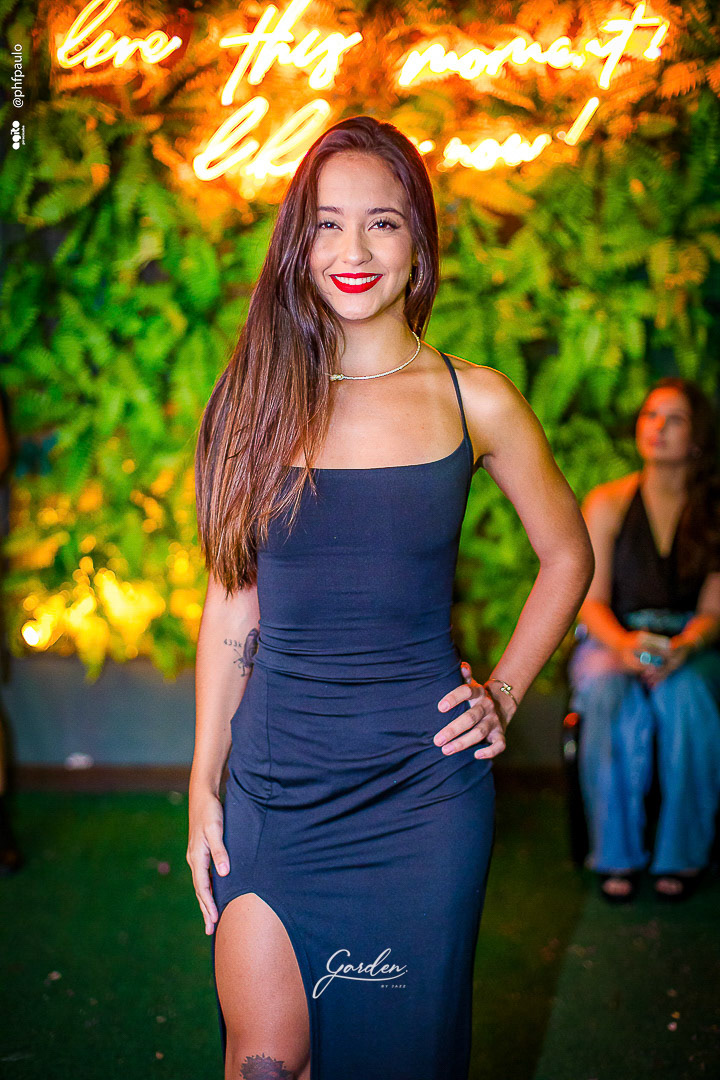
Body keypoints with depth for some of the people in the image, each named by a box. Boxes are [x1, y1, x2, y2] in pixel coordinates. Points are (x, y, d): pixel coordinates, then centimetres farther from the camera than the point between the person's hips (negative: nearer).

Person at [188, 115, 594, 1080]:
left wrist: (504, 694, 3)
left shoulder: (474, 401, 0)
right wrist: (204, 785, 3)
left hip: (423, 782, 0)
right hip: (277, 775, 1)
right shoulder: (261, 399, 3)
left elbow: (568, 556, 13)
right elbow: (231, 603, 5)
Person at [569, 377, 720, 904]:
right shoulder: (607, 504, 3)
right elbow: (591, 602, -2)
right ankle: (617, 855, -22)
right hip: (611, 642, 0)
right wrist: (624, 644, -25)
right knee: (615, 700, -35)